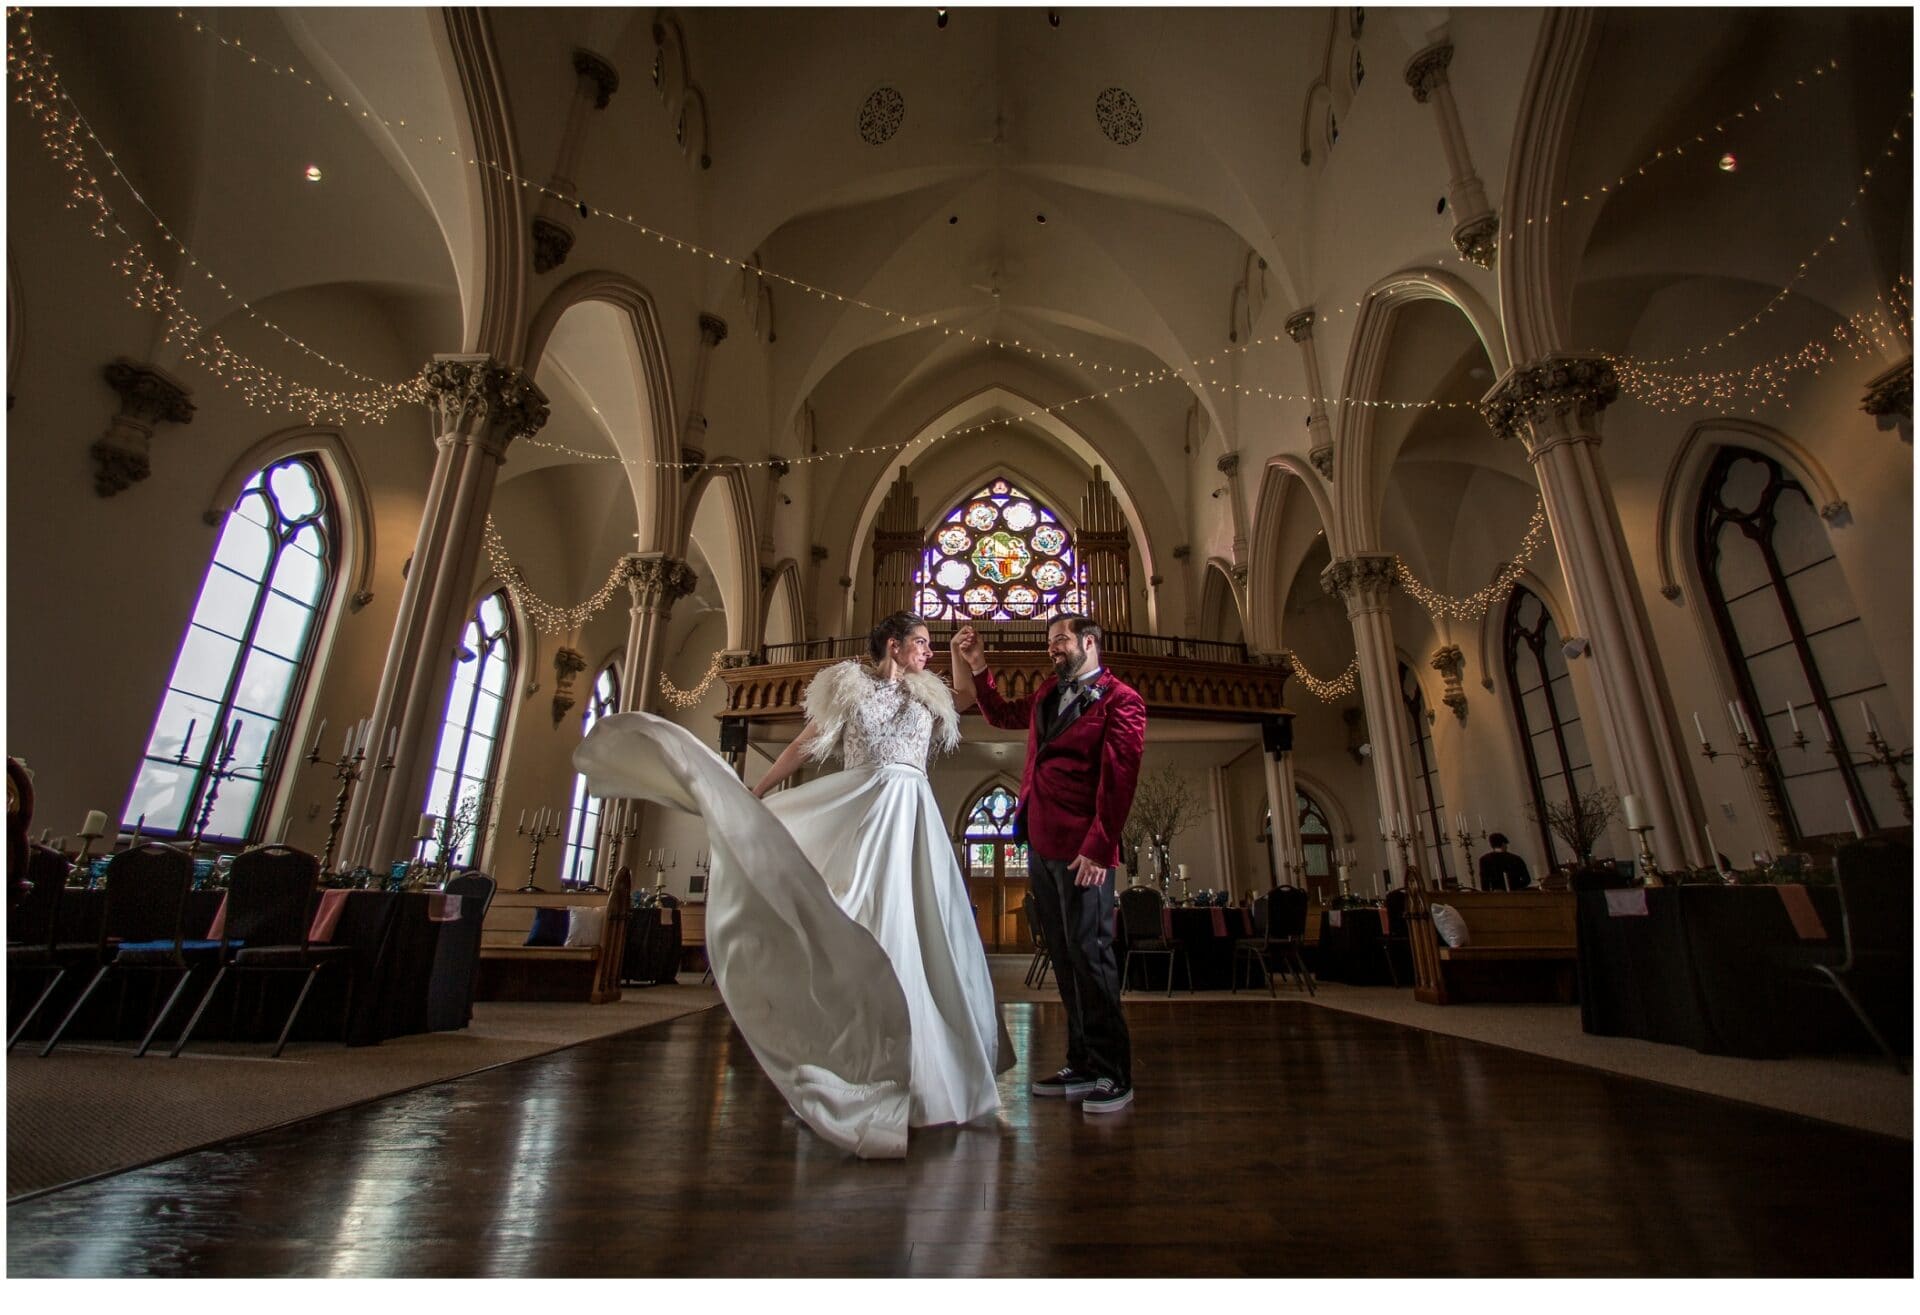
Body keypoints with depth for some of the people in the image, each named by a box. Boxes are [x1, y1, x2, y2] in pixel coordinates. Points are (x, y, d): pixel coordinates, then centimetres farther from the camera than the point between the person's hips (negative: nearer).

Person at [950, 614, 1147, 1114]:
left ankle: (1113, 1076, 10)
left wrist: (1098, 848, -17)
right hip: (1041, 846, 8)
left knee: (1089, 955, -3)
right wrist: (977, 666, 21)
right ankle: (1082, 1065, 23)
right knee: (1064, 959, 12)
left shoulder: (1120, 700, -5)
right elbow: (1003, 715, 32)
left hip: (1083, 851, -7)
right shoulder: (1048, 691, 17)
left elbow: (1118, 779, -12)